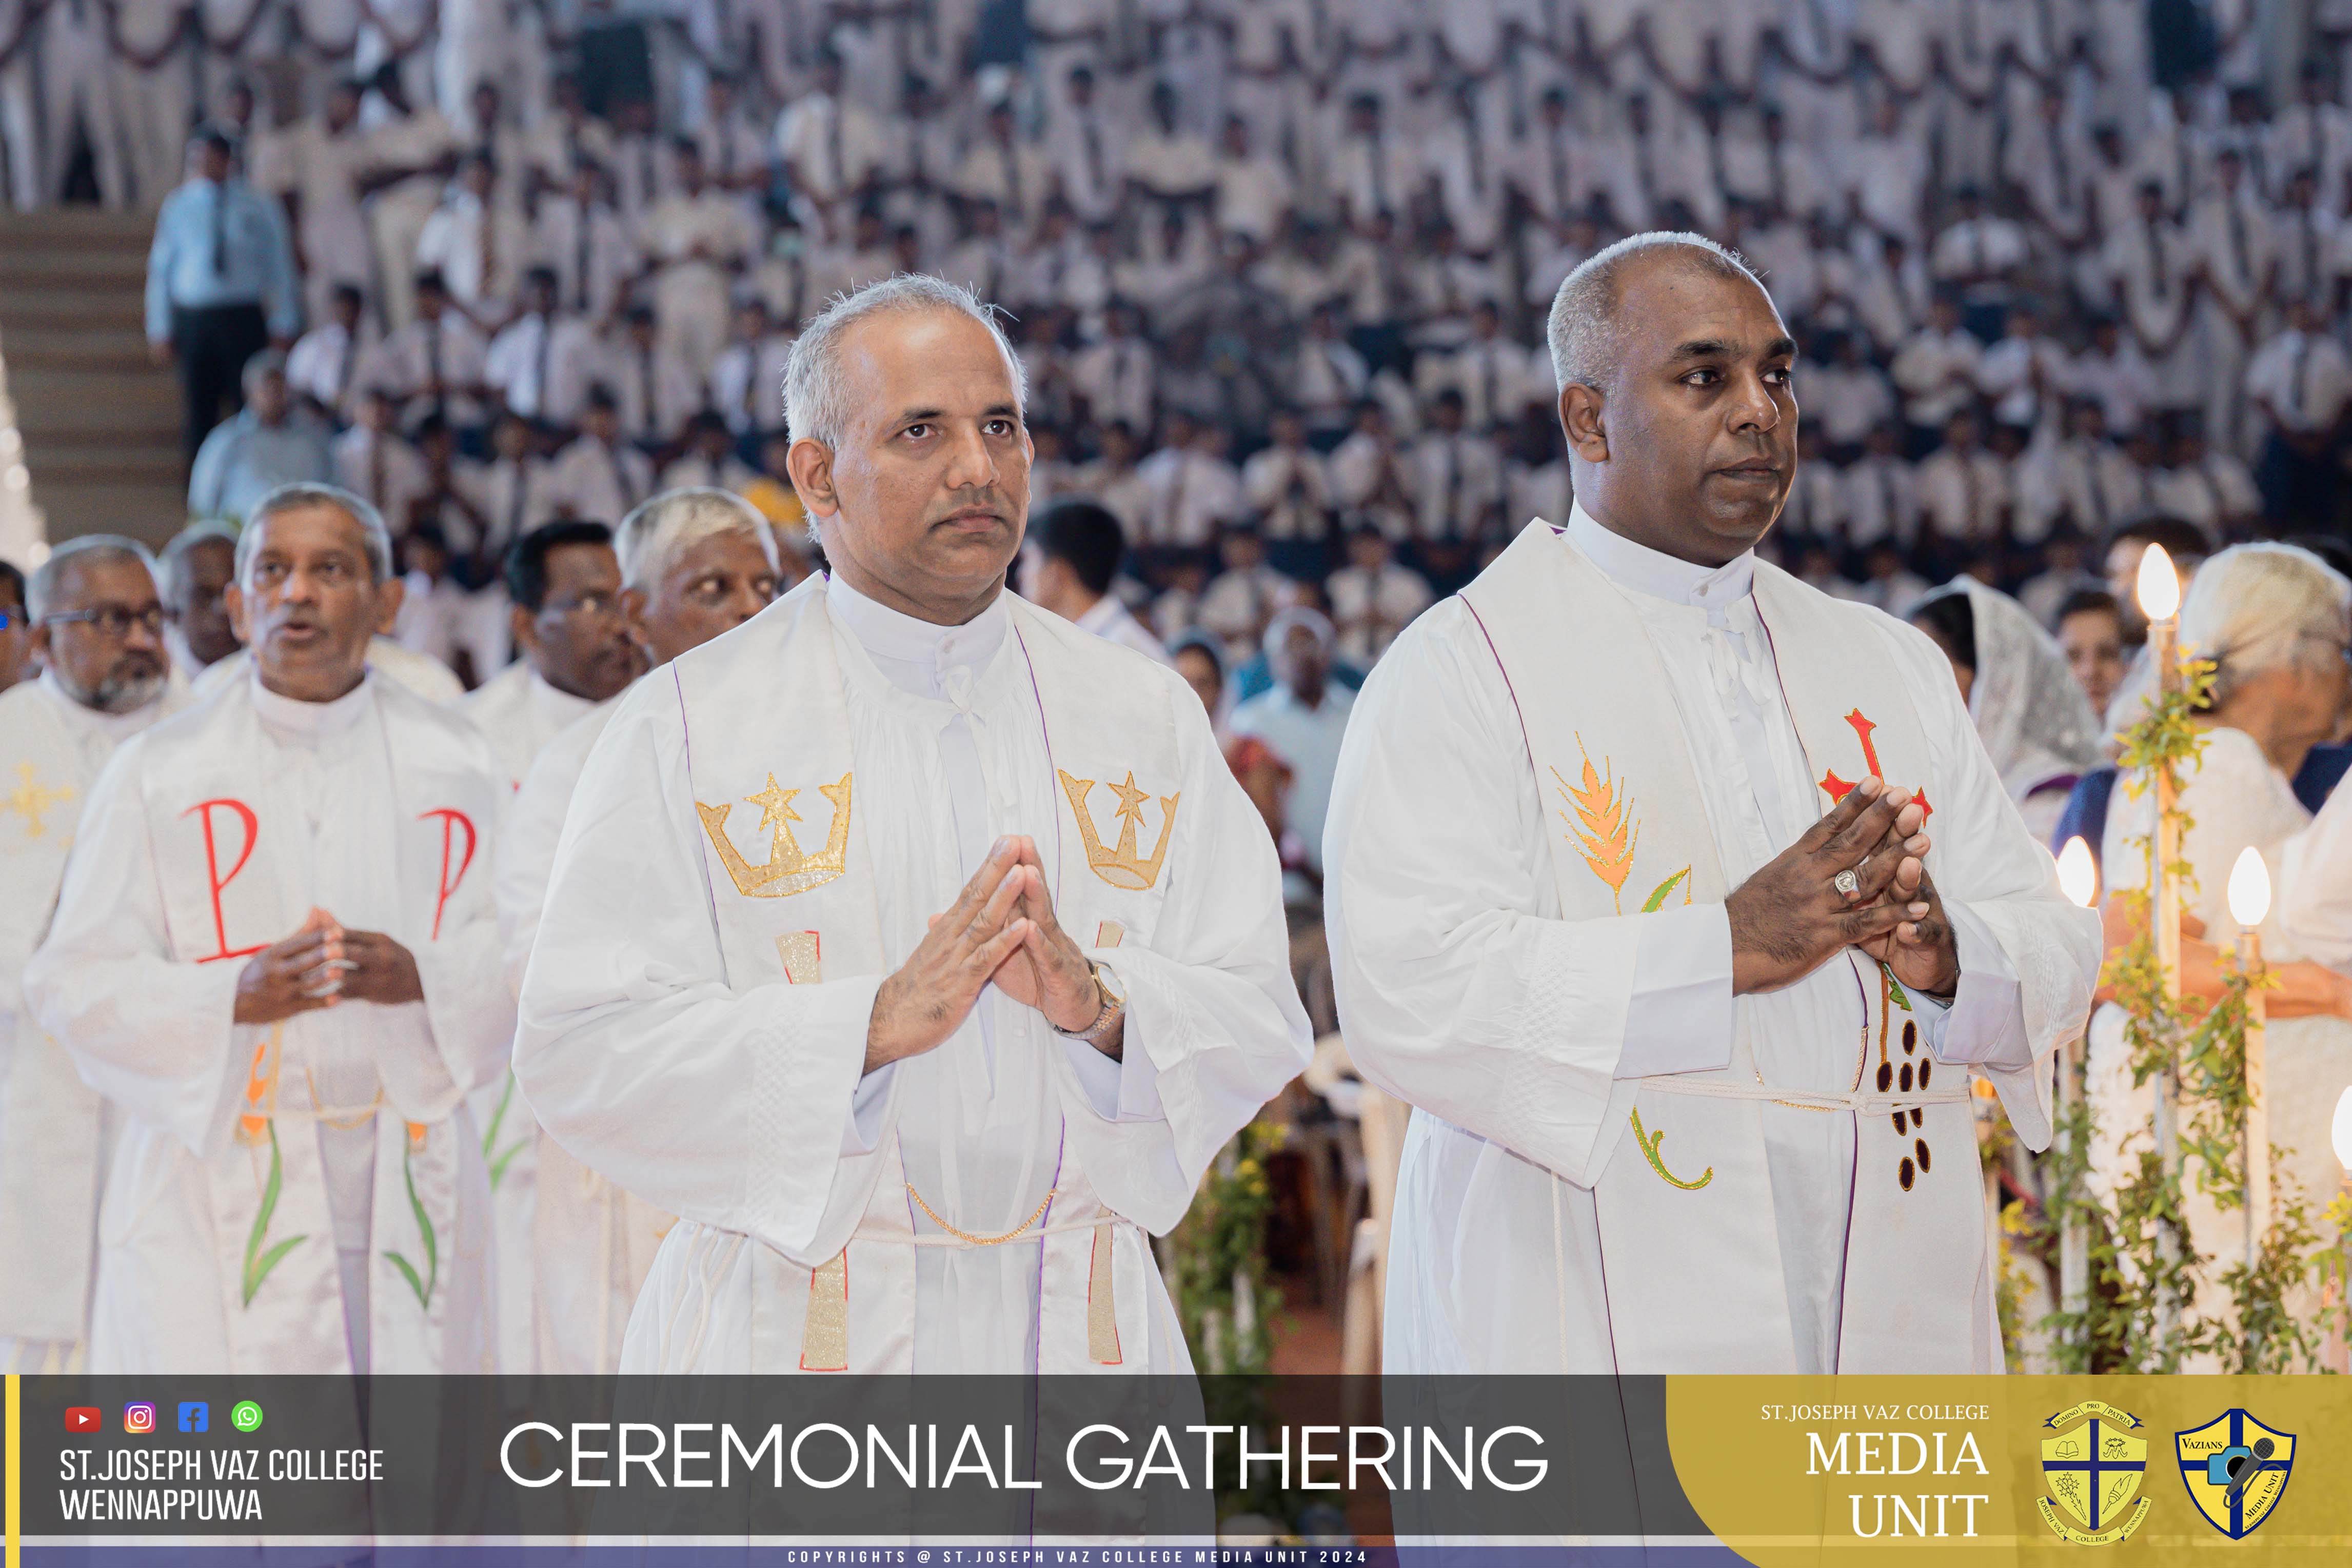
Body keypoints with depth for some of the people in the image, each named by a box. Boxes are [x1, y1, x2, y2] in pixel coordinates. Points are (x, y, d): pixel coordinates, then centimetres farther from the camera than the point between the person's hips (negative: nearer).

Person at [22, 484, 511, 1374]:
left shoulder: (456, 766, 10)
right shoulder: (158, 774, 4)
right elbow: (73, 983, 0)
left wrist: (418, 975, -15)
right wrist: (236, 996, -17)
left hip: (408, 1190, 2)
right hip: (218, 1191, -2)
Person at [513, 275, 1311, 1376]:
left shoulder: (1145, 718, 8)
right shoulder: (686, 727, -2)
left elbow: (1261, 1025, 4)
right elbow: (578, 1055, -10)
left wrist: (1098, 1004, -17)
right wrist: (875, 1023, -20)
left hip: (1079, 1329, 3)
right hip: (792, 1339, -3)